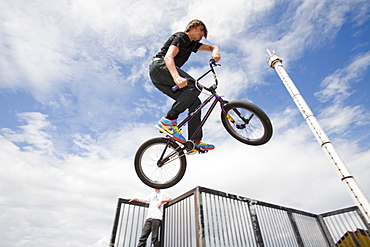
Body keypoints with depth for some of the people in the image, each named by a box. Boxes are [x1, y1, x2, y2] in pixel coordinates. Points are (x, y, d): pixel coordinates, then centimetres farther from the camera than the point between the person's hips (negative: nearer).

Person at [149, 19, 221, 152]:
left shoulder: (192, 44, 25)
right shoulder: (181, 37, -2)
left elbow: (213, 47, 22)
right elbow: (168, 57, -19)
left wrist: (216, 52, -6)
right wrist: (177, 77, -39)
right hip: (159, 66, -9)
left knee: (195, 103, -3)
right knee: (194, 86, -27)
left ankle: (195, 141, -5)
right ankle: (168, 120, -27)